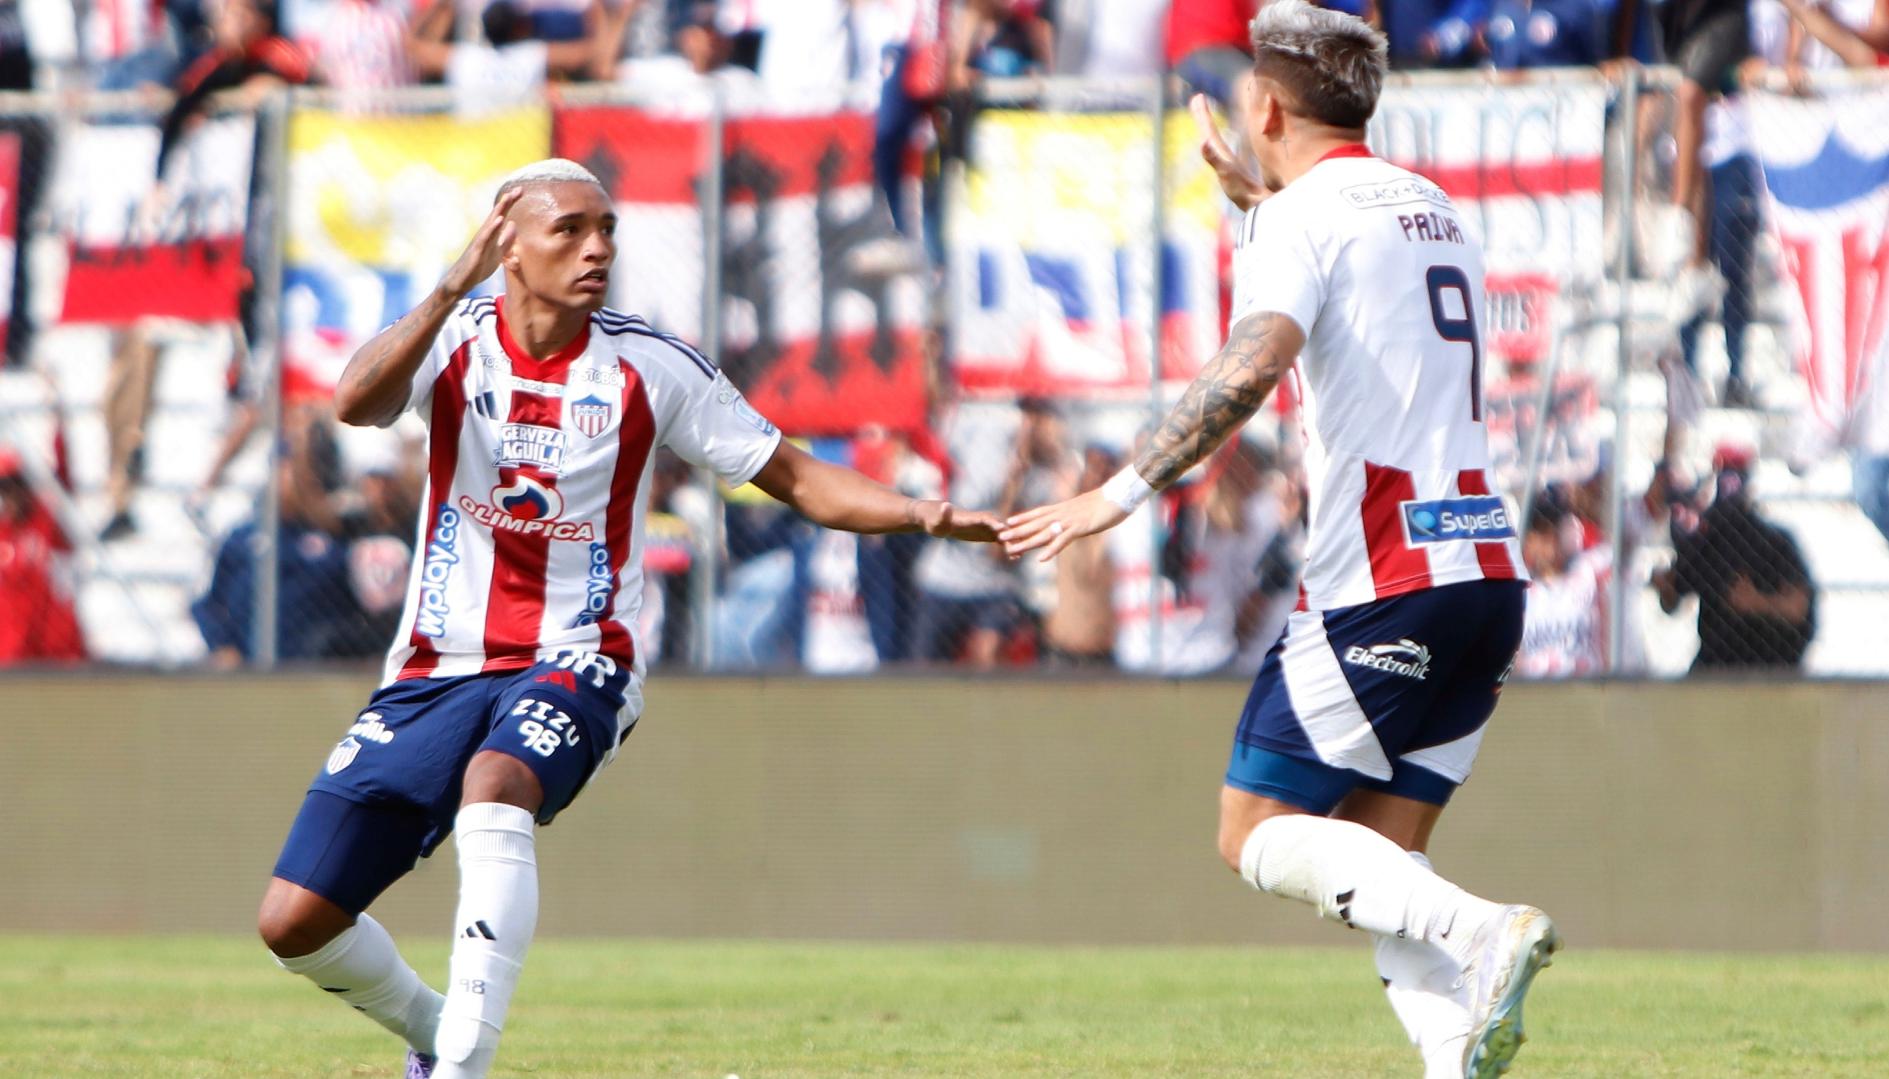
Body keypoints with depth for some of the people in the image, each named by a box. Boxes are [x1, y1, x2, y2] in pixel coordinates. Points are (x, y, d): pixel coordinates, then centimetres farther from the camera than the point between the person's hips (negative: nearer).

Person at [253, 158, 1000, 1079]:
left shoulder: (647, 366, -1)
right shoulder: (455, 339, -3)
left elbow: (795, 478, 4)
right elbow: (356, 403, -25)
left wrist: (919, 514, -12)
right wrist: (455, 287, -34)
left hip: (575, 664, -2)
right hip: (436, 667, 2)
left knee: (495, 783, -38)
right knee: (293, 923, -4)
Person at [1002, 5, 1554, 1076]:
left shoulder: (1303, 216, -6)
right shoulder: (1437, 212, 19)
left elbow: (1254, 363, -24)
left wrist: (1123, 493, -24)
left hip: (1383, 586, -8)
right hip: (1490, 571, 8)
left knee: (1259, 835, 0)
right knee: (1379, 855, 10)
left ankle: (1482, 931, -21)